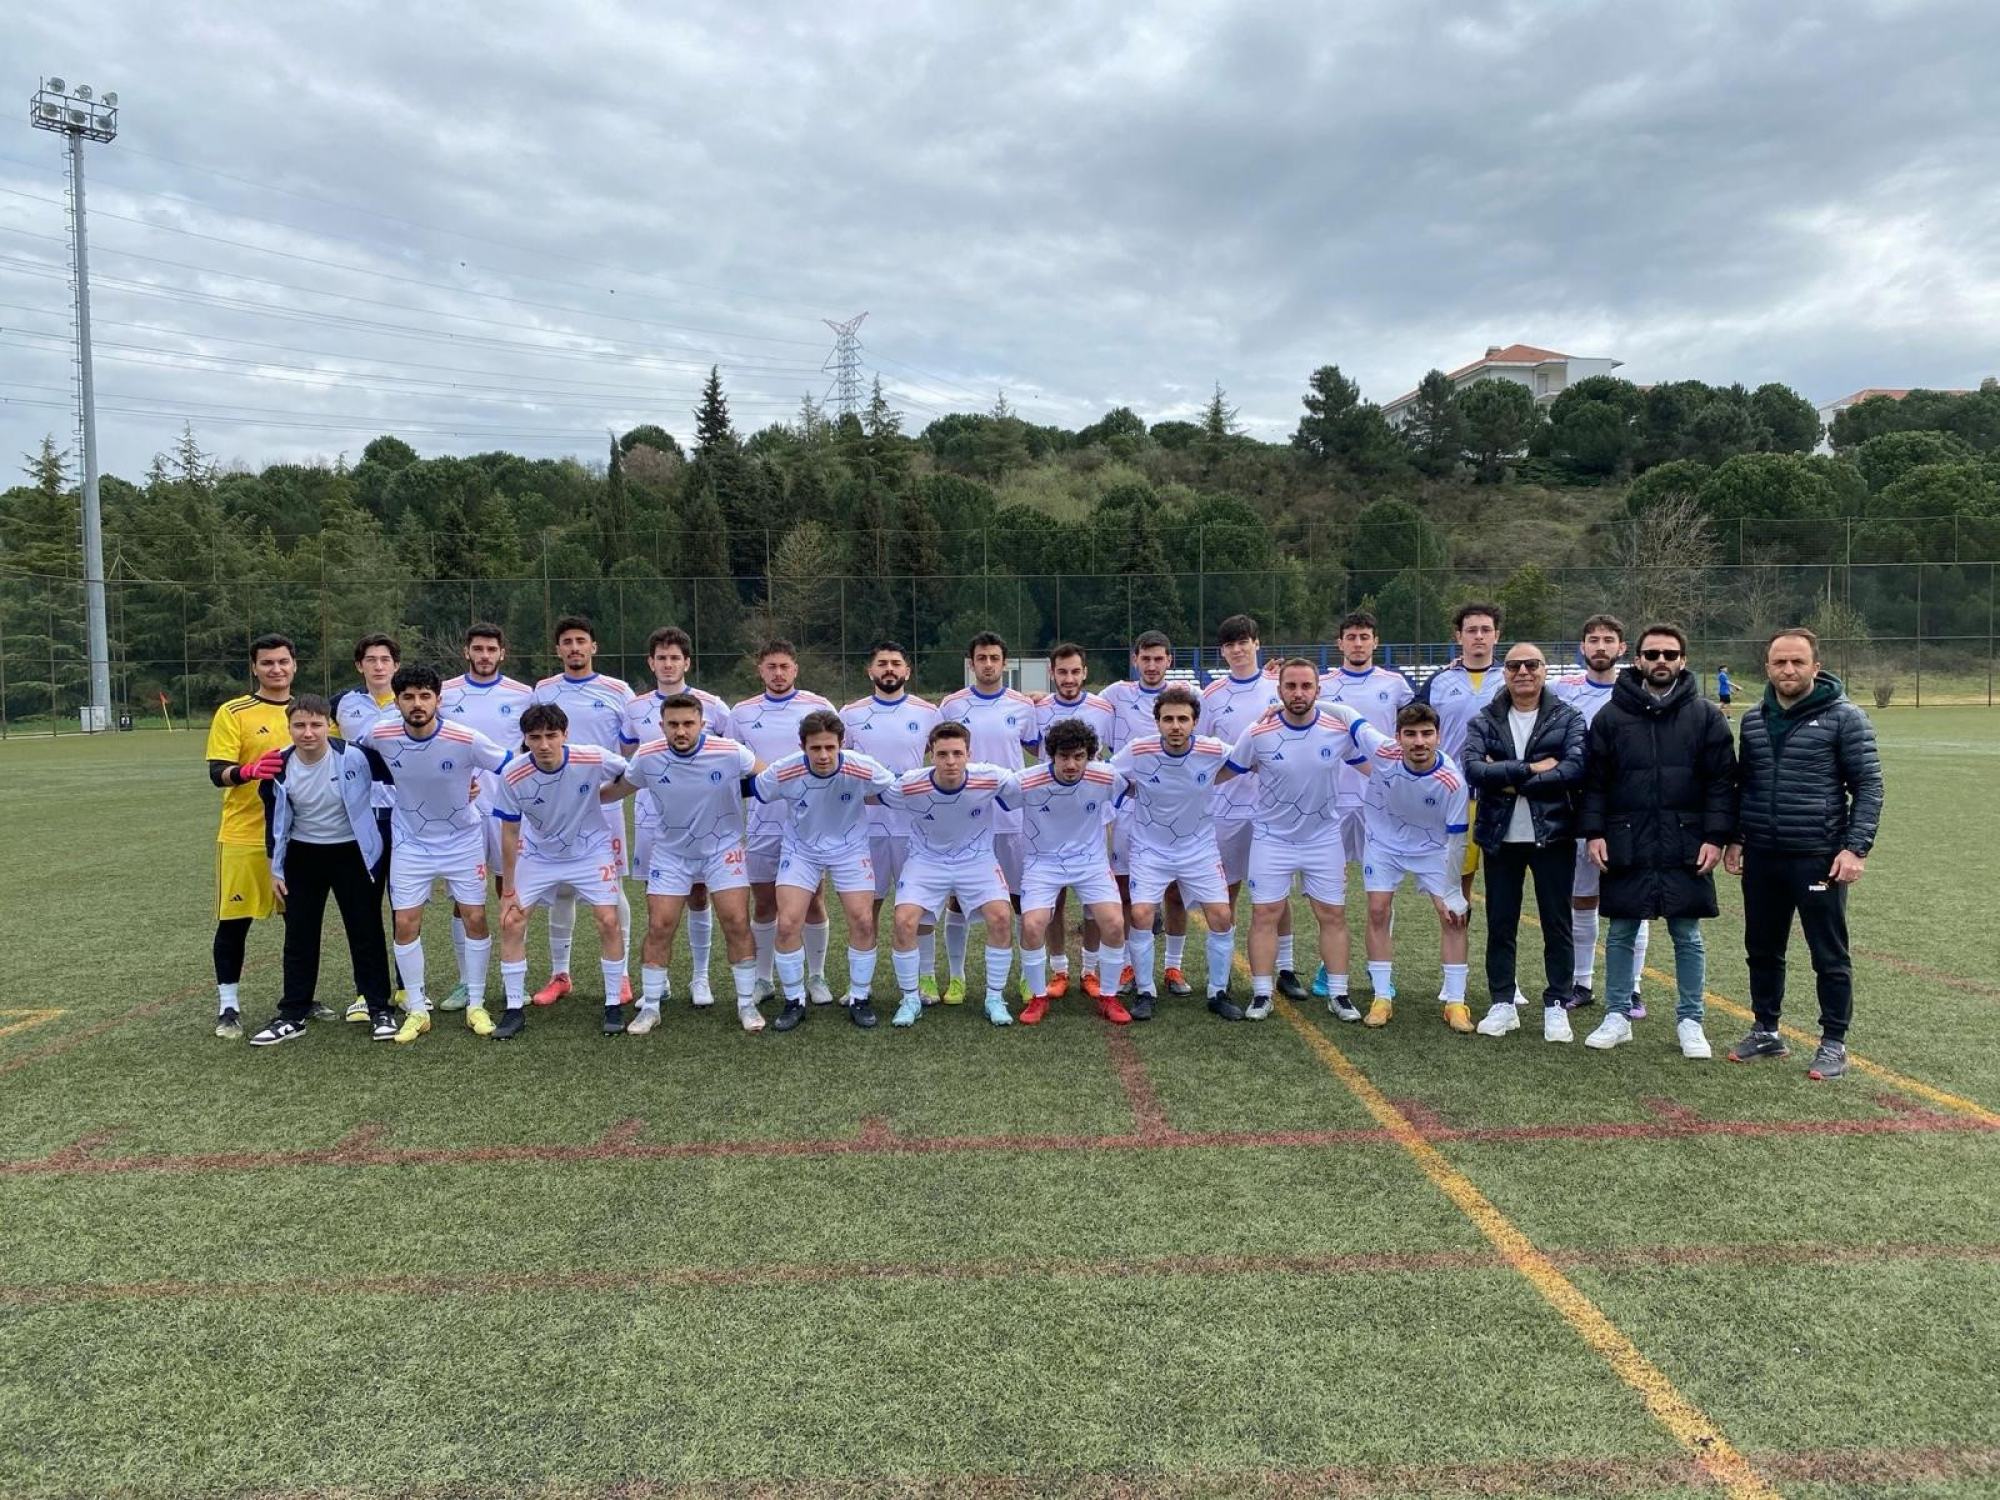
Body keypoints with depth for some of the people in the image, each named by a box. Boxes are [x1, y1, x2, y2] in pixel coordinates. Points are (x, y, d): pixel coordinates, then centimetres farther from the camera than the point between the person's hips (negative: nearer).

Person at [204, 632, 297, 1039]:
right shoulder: (233, 712, -5)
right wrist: (250, 770, -31)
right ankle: (228, 1005, 15)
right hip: (244, 836, -4)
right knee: (234, 921, 2)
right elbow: (218, 772, -12)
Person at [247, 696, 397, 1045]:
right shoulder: (279, 767, -10)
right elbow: (276, 820, 2)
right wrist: (275, 868, 6)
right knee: (299, 936, 8)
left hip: (351, 854, -3)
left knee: (366, 932, 3)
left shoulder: (355, 757, -20)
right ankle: (293, 1014, 19)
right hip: (303, 857, 3)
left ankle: (380, 1008, 15)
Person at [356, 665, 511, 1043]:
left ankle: (476, 1006, 16)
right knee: (405, 924, 0)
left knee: (475, 919, 0)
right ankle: (417, 1011, 14)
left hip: (463, 839, -2)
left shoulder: (466, 739, -24)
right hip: (410, 842, 2)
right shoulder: (380, 735, -15)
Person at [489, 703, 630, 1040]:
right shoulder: (512, 776, -23)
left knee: (609, 921, -9)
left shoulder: (593, 760, -26)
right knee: (511, 923, -6)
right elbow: (509, 834, -11)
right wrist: (508, 891, -7)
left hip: (591, 851, -1)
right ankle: (515, 1010, 9)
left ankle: (613, 1006, 7)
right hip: (538, 855, 1)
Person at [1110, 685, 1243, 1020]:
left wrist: (1210, 784, 0)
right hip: (1150, 849, -1)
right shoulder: (1137, 751, -19)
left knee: (1222, 916, -5)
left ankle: (1218, 992, 16)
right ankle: (1144, 992, 7)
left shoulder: (1214, 752, -17)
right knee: (1141, 915, -14)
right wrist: (1133, 790, -6)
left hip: (1200, 848, 1)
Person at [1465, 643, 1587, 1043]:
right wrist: (1531, 768, -19)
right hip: (1500, 838, 1)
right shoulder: (1484, 721, 4)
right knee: (1500, 925, 9)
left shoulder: (1568, 718, 0)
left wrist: (1507, 780, -16)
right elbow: (1473, 769, -13)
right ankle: (1502, 1005, 19)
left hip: (1553, 835, -1)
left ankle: (1556, 1007, 18)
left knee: (1557, 925, 6)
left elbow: (1575, 768, -16)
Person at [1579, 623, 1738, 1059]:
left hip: (1685, 850, 0)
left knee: (1688, 937, 8)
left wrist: (1716, 837, -7)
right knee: (1621, 934, 8)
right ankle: (1617, 1017, 20)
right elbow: (1593, 781, 5)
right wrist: (1594, 832, -3)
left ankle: (1690, 1021, 20)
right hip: (1625, 847, 1)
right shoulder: (1611, 715, 3)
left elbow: (1722, 782, 1)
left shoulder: (1706, 716, 2)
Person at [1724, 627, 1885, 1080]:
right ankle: (1765, 1032, 27)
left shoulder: (1844, 716, -7)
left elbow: (1869, 786, -7)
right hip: (1761, 858, 5)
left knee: (1829, 956, 5)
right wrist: (1736, 838, 9)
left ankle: (1833, 1043, 17)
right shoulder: (1753, 720, 8)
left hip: (1820, 858, -5)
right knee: (1763, 951, 14)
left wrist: (1856, 847, -15)